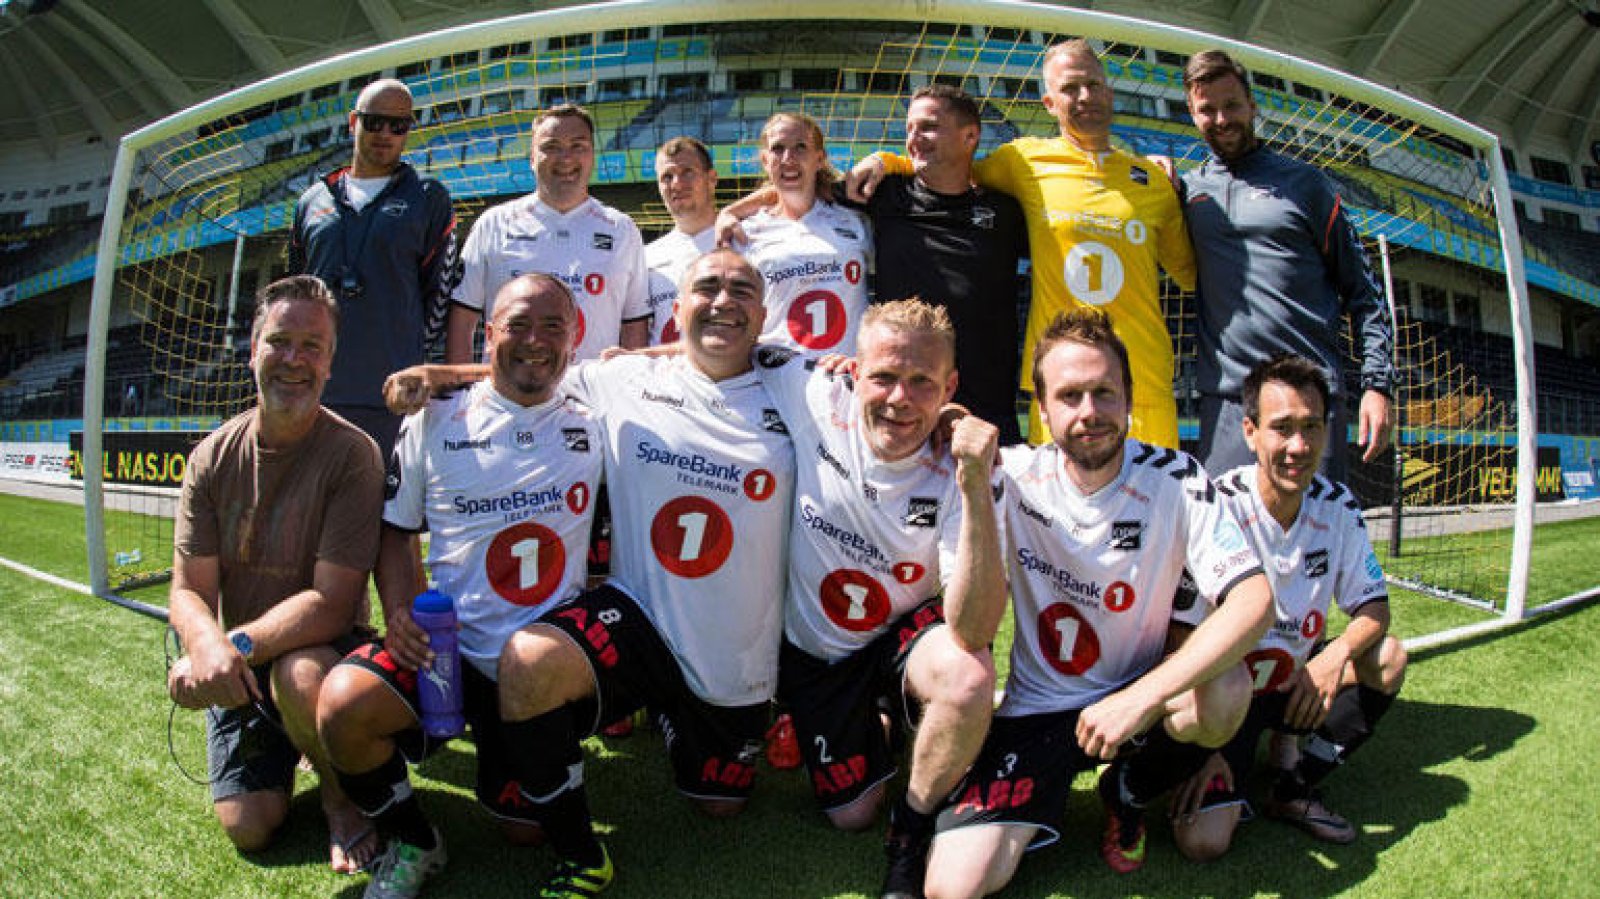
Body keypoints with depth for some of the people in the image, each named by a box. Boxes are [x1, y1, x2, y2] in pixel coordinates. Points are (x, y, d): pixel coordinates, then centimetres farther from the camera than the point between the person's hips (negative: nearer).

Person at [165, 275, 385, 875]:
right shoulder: (213, 457, -3)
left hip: (320, 646, -3)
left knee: (301, 674, -37)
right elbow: (190, 590, -6)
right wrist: (208, 646, -28)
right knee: (249, 827, -6)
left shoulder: (351, 454, -17)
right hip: (236, 665, 4)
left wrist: (239, 645, -33)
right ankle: (282, 751, 29)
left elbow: (332, 601, -21)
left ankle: (341, 798, -5)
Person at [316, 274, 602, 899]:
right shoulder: (435, 421, 1)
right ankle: (411, 845, 0)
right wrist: (399, 610, -8)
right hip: (449, 646, 0)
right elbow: (398, 530, 7)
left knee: (526, 828, 7)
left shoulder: (594, 423, 0)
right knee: (343, 705, -29)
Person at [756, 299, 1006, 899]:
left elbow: (973, 631, -36)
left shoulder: (957, 473, -25)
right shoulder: (814, 399, -23)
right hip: (812, 648, 2)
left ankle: (912, 830, -6)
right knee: (851, 814, 7)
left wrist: (976, 488, -44)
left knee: (969, 678, -36)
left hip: (904, 635, -1)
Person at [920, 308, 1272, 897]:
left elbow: (1254, 598, -22)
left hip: (1140, 693, 2)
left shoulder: (1175, 479, -12)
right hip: (1037, 708, -1)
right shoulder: (1015, 476, -9)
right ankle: (1041, 807, 15)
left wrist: (1141, 697, -31)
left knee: (1225, 693, -32)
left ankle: (1129, 792, 1)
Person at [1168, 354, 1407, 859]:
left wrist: (1337, 653, -23)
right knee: (1202, 842, -23)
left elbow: (1374, 607, 0)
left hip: (1297, 683, 6)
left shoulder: (1337, 506, -5)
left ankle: (1295, 792, -2)